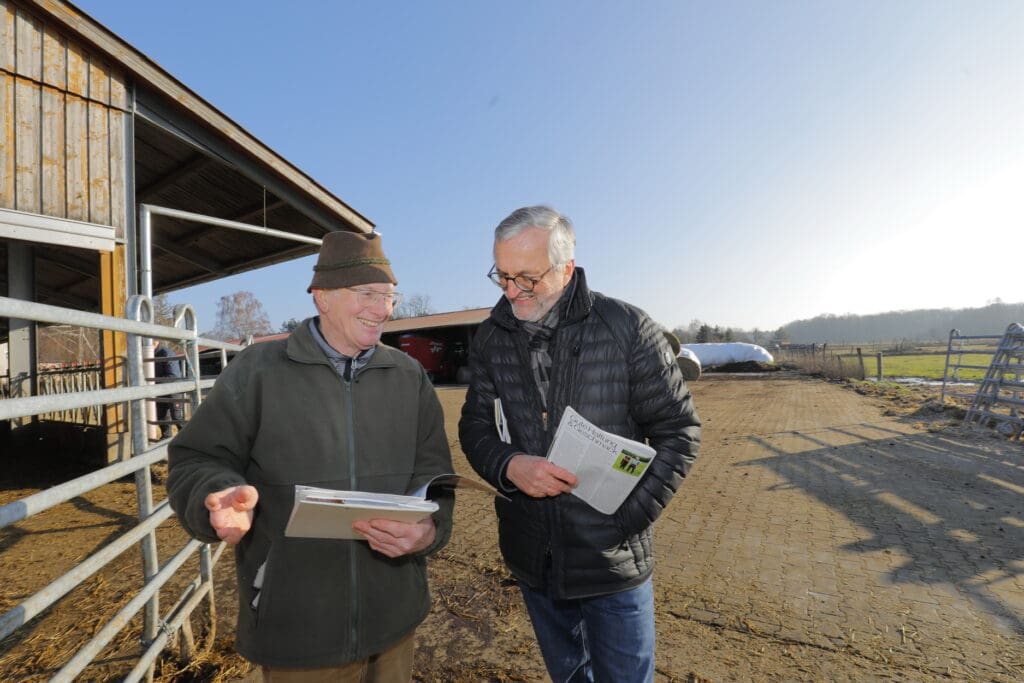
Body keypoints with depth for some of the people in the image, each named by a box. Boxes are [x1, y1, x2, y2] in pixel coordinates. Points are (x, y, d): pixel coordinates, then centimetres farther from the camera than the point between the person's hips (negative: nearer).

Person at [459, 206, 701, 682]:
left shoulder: (628, 329, -14)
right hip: (531, 559, 4)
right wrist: (509, 465, -20)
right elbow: (474, 427, 2)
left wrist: (628, 518, -15)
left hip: (613, 565, -3)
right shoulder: (490, 339, -3)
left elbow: (679, 430, -8)